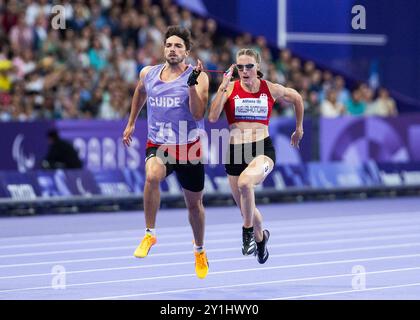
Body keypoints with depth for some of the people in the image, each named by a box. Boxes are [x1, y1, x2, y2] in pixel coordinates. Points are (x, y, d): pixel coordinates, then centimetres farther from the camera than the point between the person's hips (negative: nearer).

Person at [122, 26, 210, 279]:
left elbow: (198, 113, -20)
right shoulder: (148, 73, 2)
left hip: (189, 147, -1)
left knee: (194, 204, 14)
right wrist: (131, 122, 29)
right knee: (152, 176, -34)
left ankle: (200, 250, 41)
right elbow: (140, 93, 26)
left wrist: (192, 84, -30)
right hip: (158, 145, 1)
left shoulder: (198, 77, -9)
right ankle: (150, 234, -21)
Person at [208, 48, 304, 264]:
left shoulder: (270, 89, 1)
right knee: (245, 209, 14)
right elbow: (213, 117, -14)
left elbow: (296, 98, 20)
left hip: (263, 149, -3)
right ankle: (260, 237, 47)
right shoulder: (230, 89, -1)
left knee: (245, 182, -37)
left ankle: (248, 232, -18)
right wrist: (224, 86, -17)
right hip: (235, 151, 3)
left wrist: (299, 129, 26)